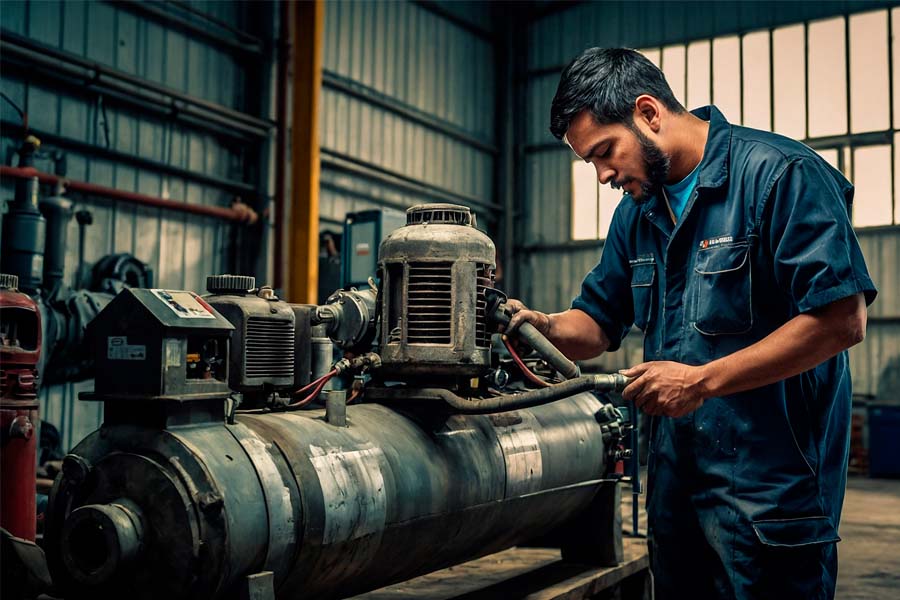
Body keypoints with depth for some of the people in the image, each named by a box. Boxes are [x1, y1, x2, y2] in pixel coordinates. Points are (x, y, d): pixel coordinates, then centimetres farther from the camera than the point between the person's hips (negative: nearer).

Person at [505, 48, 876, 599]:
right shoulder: (637, 212, 12)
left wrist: (702, 381, -19)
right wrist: (543, 325, -7)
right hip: (675, 486, 7)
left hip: (770, 487, -7)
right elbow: (599, 323, 16)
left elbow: (842, 320, -20)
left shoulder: (780, 173, -13)